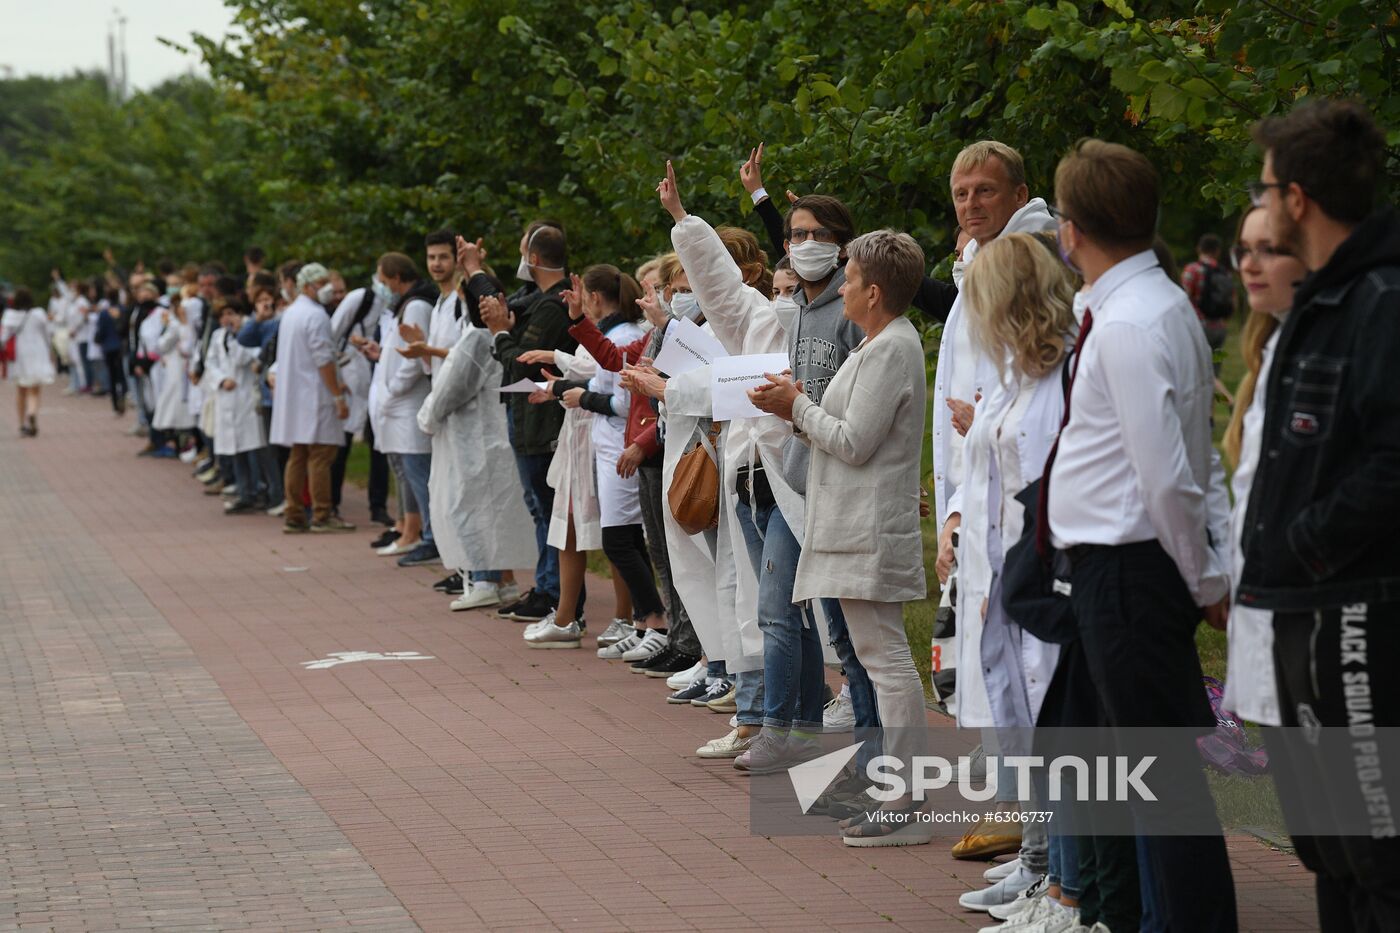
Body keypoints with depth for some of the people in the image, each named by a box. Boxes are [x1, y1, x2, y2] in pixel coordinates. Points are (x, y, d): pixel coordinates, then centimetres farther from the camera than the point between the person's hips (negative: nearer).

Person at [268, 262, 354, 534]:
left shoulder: (289, 313, 16)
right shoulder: (315, 315, -13)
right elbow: (324, 360, -17)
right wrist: (338, 396, -14)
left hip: (292, 396, 9)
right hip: (315, 396, -9)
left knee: (297, 456, 10)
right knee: (321, 455, -6)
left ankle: (293, 516, 10)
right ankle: (322, 516, -6)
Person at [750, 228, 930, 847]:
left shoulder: (890, 351, -15)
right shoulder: (883, 344, 17)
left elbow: (855, 443, -18)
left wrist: (798, 407, -7)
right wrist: (799, 413, 9)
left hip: (872, 531, -11)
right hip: (858, 527, 11)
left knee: (885, 658, -9)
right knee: (879, 657, 13)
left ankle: (907, 808, -8)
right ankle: (893, 792, 18)